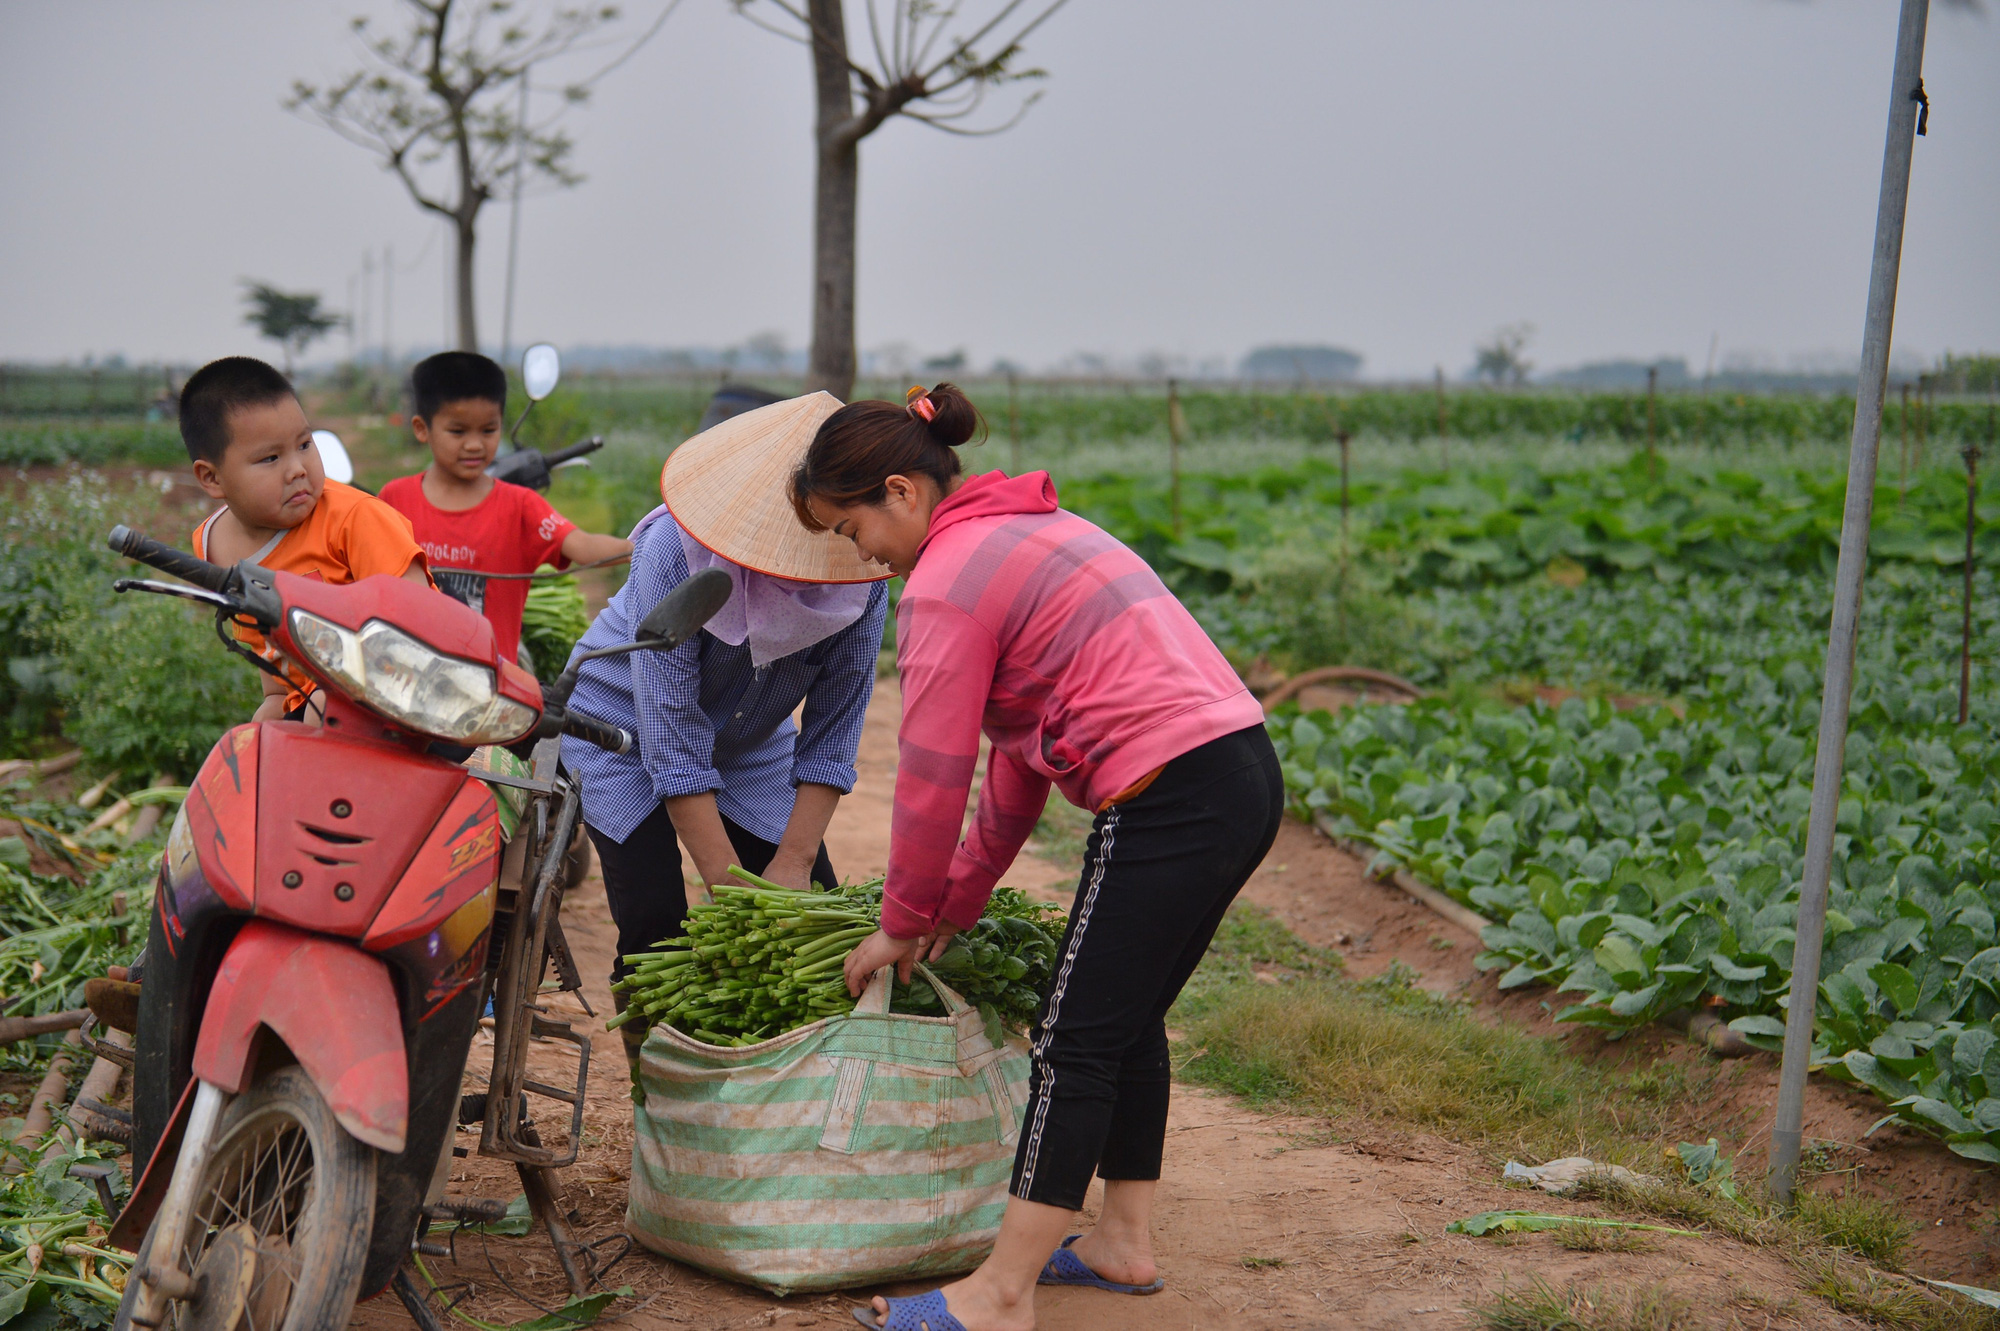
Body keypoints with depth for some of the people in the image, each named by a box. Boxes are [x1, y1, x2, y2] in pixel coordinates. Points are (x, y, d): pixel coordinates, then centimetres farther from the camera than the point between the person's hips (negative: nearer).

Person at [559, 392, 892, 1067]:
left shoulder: (861, 581, -25)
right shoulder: (677, 552, -35)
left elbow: (830, 739, -16)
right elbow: (673, 746, -34)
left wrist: (793, 863, -23)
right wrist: (728, 885, -34)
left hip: (751, 743, 4)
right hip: (624, 722, -4)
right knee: (654, 918, -17)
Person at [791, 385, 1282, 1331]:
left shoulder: (945, 585, -8)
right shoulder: (1027, 532, 21)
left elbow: (933, 777, -6)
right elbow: (1026, 742, 23)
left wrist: (903, 923, 9)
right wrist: (959, 901, 24)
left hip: (1169, 805, -10)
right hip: (1244, 772, 10)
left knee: (1075, 1042, -4)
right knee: (1128, 1019, 19)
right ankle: (1124, 1241, 30)